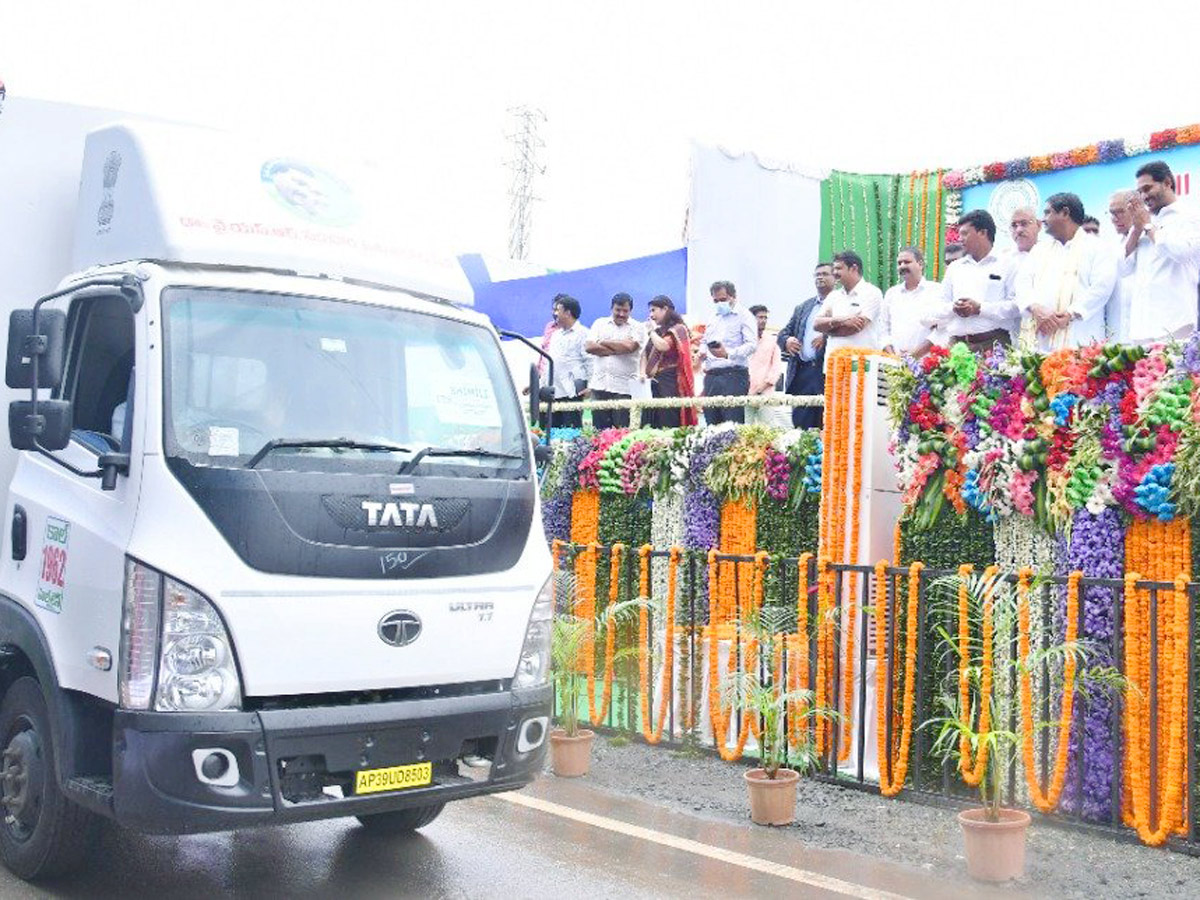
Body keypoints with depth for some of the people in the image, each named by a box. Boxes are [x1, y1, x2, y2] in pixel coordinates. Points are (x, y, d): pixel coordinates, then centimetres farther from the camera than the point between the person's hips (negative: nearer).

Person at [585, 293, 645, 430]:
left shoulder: (637, 327, 6)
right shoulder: (600, 323, 14)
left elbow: (629, 346, -13)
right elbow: (589, 346, 0)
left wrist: (604, 343, -2)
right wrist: (617, 350, -6)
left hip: (624, 387, -3)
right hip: (599, 384, 3)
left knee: (622, 431, -4)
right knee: (599, 429, 3)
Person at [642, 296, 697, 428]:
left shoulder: (677, 329, -3)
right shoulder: (658, 331, 20)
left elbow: (663, 346, -18)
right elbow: (645, 354, 21)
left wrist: (652, 330, -3)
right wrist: (643, 372, 4)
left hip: (670, 382, -7)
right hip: (655, 382, 7)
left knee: (669, 424, -12)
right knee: (655, 426, 1)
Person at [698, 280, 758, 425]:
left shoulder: (744, 317, -1)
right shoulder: (712, 319, 23)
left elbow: (751, 344, -13)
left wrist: (728, 354, -29)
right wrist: (702, 352, 9)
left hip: (733, 375, -7)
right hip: (711, 376, 7)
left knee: (733, 425, -12)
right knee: (711, 425, 5)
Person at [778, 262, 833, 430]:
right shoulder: (803, 307, 23)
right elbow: (783, 333, 20)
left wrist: (826, 336, -21)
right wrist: (787, 341, -2)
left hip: (828, 372, -5)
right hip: (802, 372, 5)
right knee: (800, 426, 3)